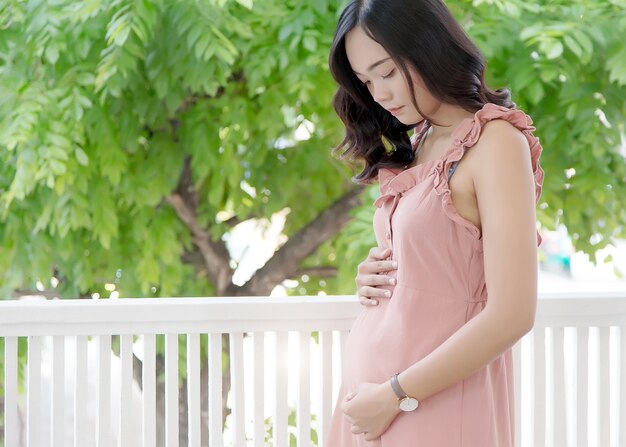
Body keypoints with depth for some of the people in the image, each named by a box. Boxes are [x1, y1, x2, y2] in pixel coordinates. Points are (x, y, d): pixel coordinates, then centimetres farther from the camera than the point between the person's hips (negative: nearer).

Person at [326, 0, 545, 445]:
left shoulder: (495, 141, -12)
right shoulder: (416, 147, 10)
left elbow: (512, 315, -18)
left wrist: (396, 395, -15)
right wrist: (373, 281, 0)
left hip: (436, 404, -7)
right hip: (372, 385, 7)